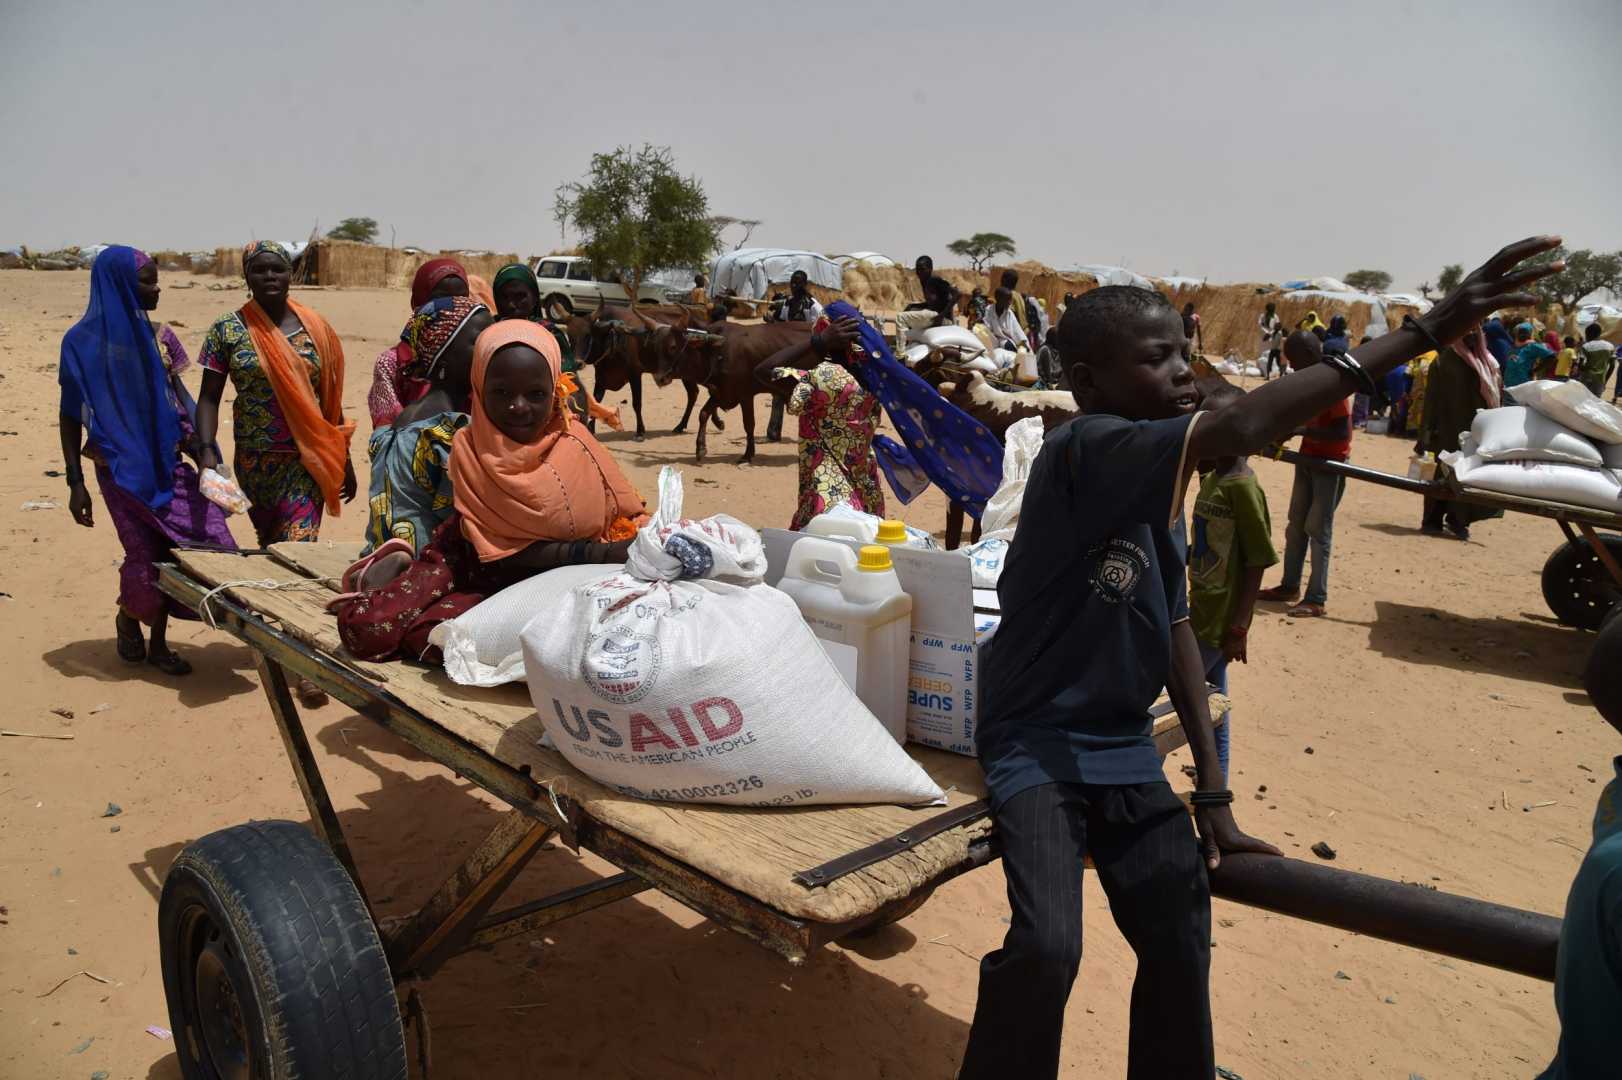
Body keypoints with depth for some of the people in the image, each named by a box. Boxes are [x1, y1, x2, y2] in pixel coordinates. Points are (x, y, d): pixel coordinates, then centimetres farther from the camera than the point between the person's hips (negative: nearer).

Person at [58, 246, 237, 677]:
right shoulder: (85, 340, -6)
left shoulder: (156, 335, 7)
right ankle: (128, 617, 29)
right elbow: (70, 415, -3)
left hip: (167, 463, 5)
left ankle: (159, 641, 13)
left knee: (207, 539, -5)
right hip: (122, 468, -4)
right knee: (147, 556, -7)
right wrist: (75, 482, -9)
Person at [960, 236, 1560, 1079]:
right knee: (1047, 947, -21)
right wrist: (1422, 331, -37)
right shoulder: (1084, 450, -23)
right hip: (1036, 742, -8)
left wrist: (1213, 792, 7)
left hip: (1123, 747, 8)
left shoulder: (1160, 482, 4)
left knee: (1181, 944, 9)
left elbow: (1175, 629, 8)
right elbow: (1243, 428, -39)